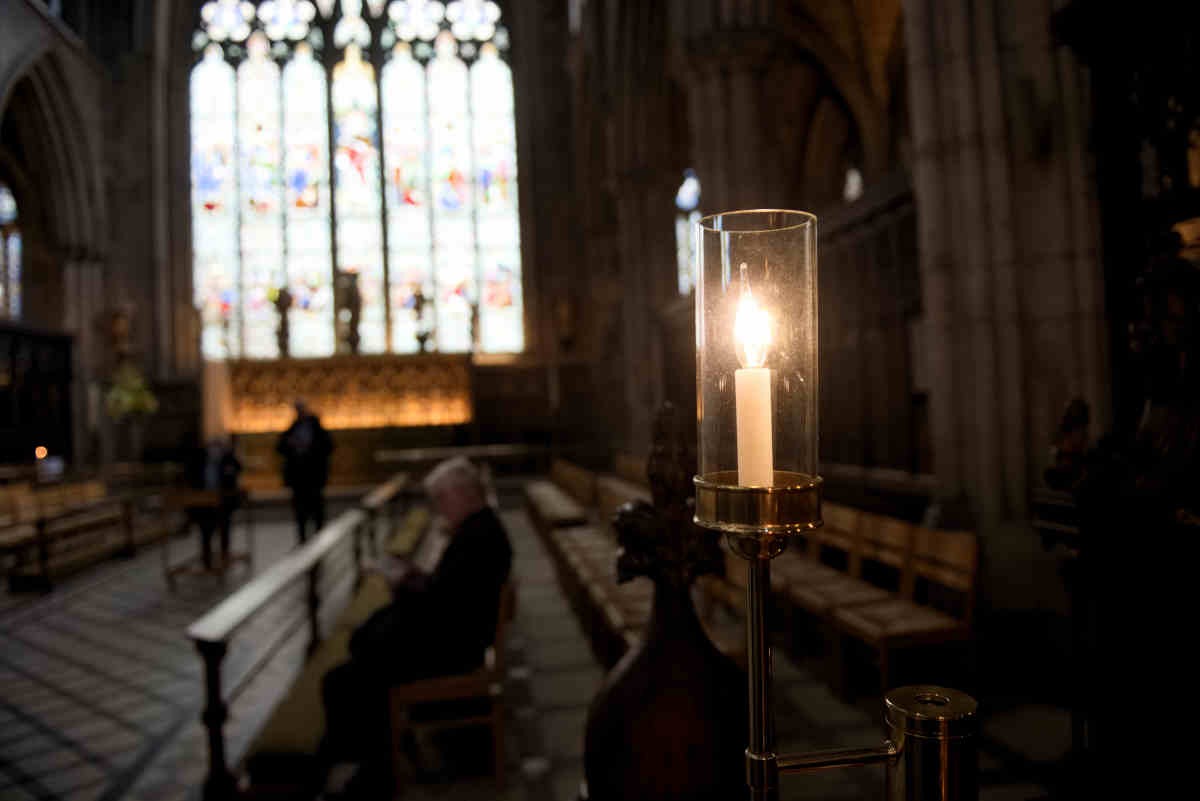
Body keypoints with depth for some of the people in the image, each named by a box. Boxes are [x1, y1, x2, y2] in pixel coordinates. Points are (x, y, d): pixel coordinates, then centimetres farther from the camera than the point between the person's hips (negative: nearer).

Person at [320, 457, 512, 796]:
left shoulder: (478, 536, -25)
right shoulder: (476, 526, 8)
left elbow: (438, 596, -28)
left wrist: (404, 584, -9)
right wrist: (417, 578, -2)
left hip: (449, 643, -12)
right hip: (445, 625, 12)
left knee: (342, 682, -15)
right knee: (364, 640, 25)